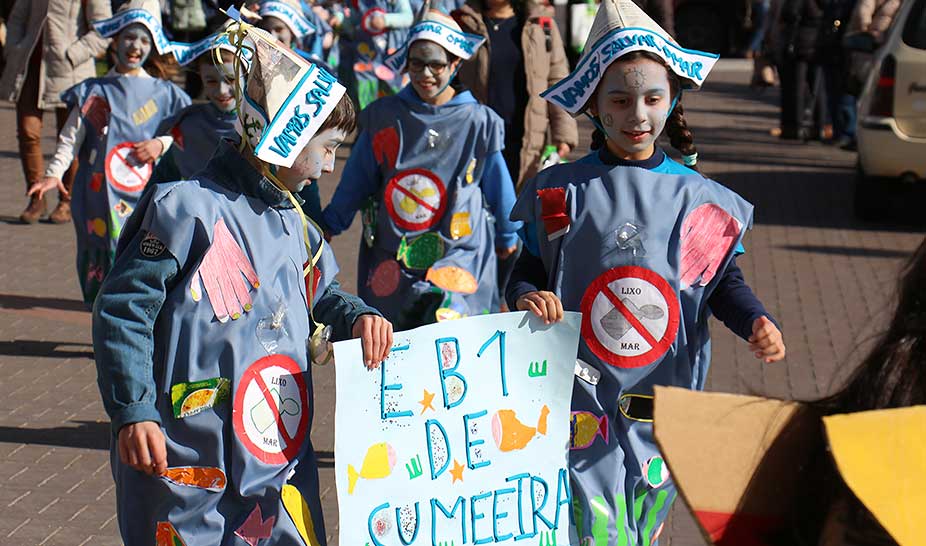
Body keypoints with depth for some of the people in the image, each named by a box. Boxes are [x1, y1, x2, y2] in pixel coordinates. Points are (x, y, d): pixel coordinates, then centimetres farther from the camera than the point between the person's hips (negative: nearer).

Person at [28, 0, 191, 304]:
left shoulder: (163, 94, 9)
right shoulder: (94, 92, 7)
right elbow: (71, 137, -1)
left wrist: (161, 145, -4)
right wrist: (54, 173, -14)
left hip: (146, 194, 0)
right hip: (100, 196, 0)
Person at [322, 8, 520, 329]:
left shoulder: (478, 122, 0)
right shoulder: (382, 117, 3)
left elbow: (498, 187, 12)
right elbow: (355, 183, 14)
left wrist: (507, 238, 22)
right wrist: (327, 227, 18)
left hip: (459, 253, -2)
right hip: (392, 262, 2)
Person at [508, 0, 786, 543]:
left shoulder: (699, 199, 1)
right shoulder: (561, 192, -1)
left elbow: (724, 283, 6)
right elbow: (528, 270, 4)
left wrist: (757, 323, -13)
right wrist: (527, 295, -19)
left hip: (664, 412, 2)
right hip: (580, 401, -2)